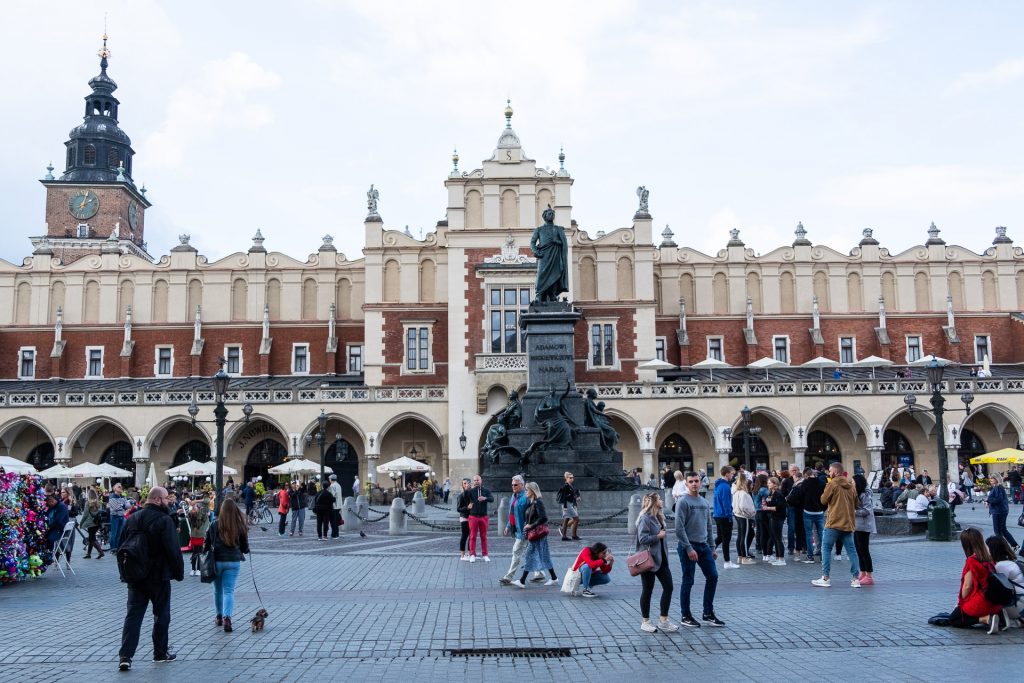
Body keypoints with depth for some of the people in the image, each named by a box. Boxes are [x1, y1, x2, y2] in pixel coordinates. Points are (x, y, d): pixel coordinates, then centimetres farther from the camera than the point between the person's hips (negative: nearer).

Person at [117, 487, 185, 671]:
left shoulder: (131, 519, 6)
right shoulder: (164, 520, -16)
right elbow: (173, 550, -18)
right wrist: (179, 572, -6)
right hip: (159, 577, -5)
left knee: (133, 615, 5)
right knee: (161, 615, 9)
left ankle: (125, 656, -4)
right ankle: (161, 653, 18)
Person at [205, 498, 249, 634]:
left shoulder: (215, 524, -8)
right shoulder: (240, 526, -6)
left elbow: (207, 544, -2)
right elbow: (245, 548, 3)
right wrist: (240, 551, 25)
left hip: (217, 560, 0)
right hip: (234, 561, 0)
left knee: (218, 591, 17)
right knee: (229, 591, 2)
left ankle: (219, 617, 29)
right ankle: (227, 617, -17)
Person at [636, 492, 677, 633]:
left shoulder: (659, 517, 12)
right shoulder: (644, 518, -16)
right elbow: (643, 538, -24)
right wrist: (658, 536, -17)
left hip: (660, 559, 8)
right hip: (648, 560, -8)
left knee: (668, 587, 4)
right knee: (647, 590, 3)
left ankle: (663, 620, 12)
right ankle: (645, 622, 16)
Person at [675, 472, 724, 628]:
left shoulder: (705, 503, 12)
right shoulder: (683, 502, -9)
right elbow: (679, 528, -15)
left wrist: (712, 548, 13)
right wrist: (689, 548, -18)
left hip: (704, 546, 7)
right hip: (688, 546, -7)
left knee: (712, 577, 4)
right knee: (688, 582, 0)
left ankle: (708, 614, 14)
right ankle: (686, 616, 12)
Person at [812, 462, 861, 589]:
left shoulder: (832, 484, -9)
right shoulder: (851, 486, 10)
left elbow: (823, 500, -6)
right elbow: (855, 504, 15)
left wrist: (826, 488, 8)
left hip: (834, 523, -6)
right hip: (848, 524, 6)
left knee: (826, 548, 2)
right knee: (851, 551, 8)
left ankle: (826, 578, 0)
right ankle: (856, 579, 6)